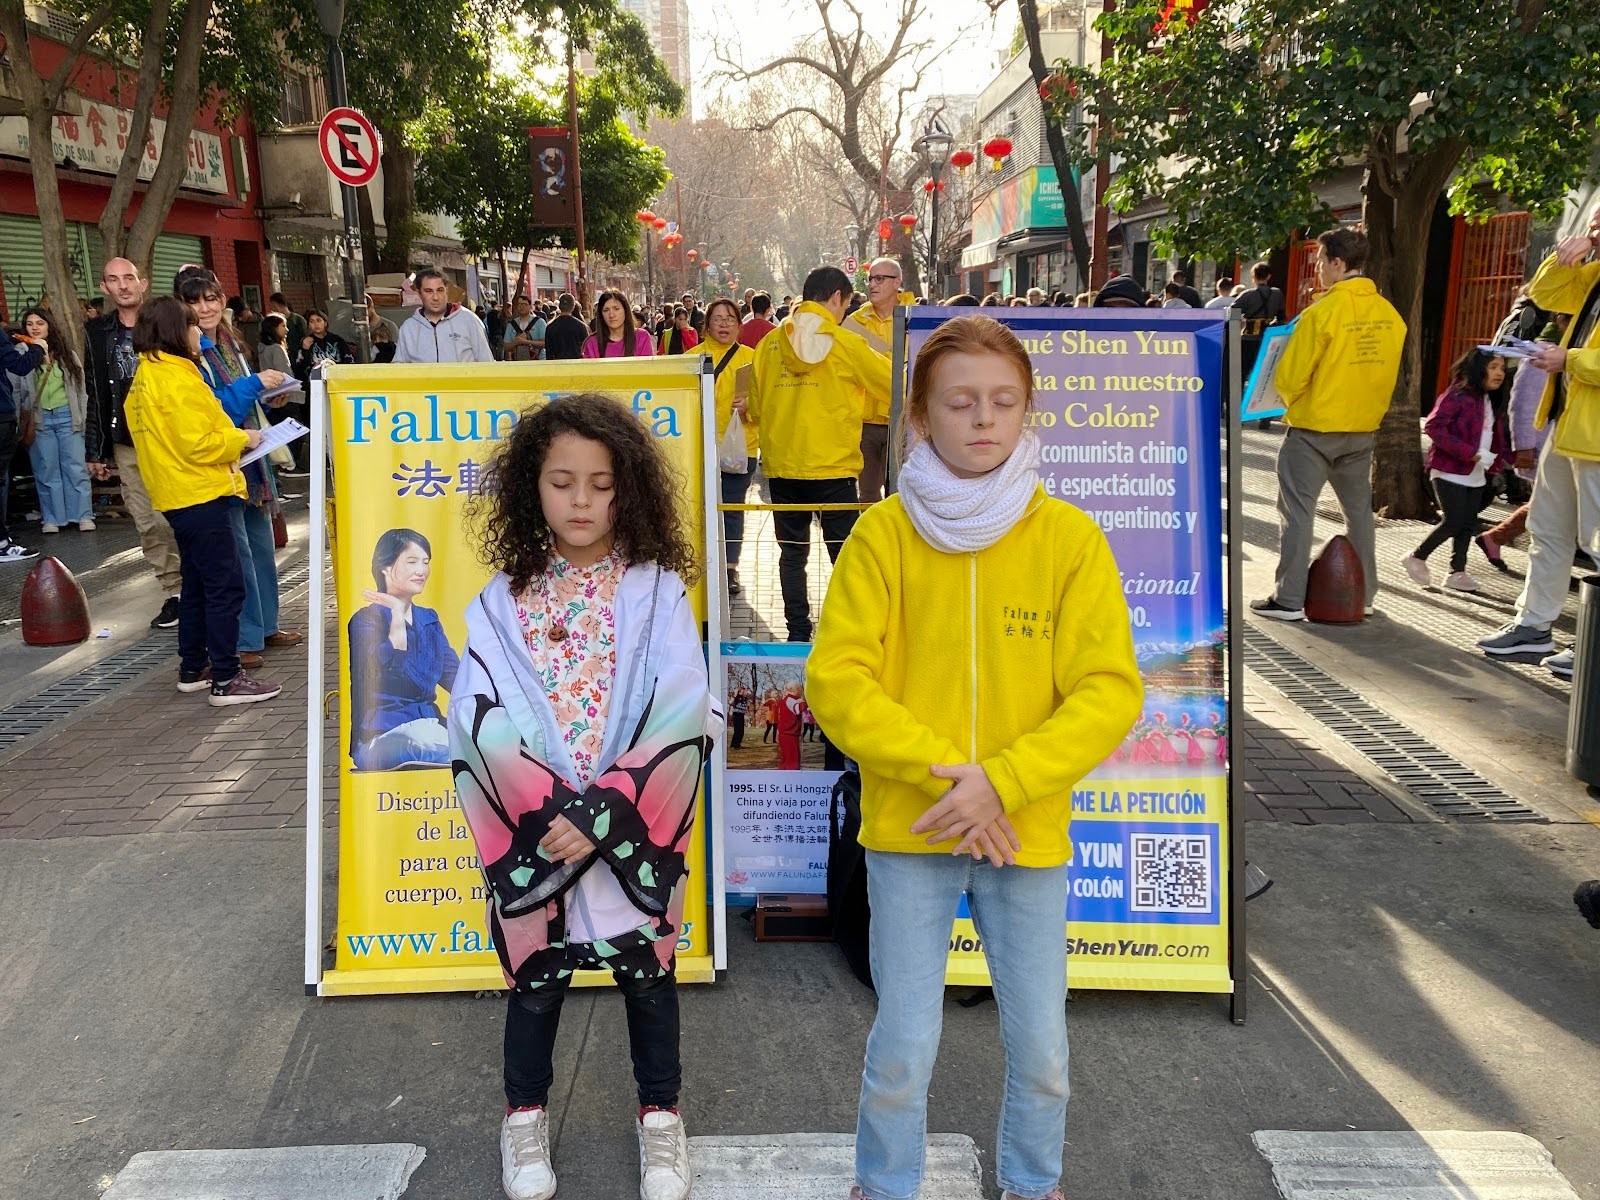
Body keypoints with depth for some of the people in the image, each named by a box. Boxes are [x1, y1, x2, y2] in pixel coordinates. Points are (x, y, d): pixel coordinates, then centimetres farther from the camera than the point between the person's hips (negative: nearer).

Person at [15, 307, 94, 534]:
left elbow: (80, 388, 11)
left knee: (76, 468, -1)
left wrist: (81, 417, 6)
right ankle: (52, 518, 10)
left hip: (67, 416, 1)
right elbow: (15, 391, 0)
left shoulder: (67, 354, 9)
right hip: (38, 419, -1)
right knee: (46, 470, 4)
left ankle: (83, 515, 6)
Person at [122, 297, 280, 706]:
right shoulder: (178, 379, -17)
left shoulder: (145, 376, 14)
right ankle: (226, 680, -6)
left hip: (177, 496, 10)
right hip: (201, 495, -10)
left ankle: (193, 669, 26)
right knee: (226, 586, -7)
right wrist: (242, 438, -8)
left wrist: (228, 436, 13)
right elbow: (198, 445, -21)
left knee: (197, 585, 18)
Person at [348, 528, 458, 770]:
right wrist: (397, 613, -18)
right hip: (380, 738, -6)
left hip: (429, 727, 6)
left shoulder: (429, 619, 19)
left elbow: (455, 675, 10)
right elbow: (384, 671, -21)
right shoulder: (367, 620, -2)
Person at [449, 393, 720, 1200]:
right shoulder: (502, 601, -1)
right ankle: (525, 1114, 37)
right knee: (535, 974, 15)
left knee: (645, 971, 13)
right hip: (532, 830, 1)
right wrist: (547, 811, -20)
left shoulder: (655, 591, -6)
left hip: (635, 828, -1)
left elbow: (682, 714, -14)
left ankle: (660, 1115, 34)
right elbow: (479, 718, -9)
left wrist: (602, 814, -22)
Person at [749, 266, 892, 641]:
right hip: (833, 468, -4)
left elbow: (755, 408, 11)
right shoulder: (845, 343, -6)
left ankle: (798, 632, 15)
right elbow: (894, 386, 2)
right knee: (846, 555, 5)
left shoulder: (770, 344, 5)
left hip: (781, 466, 4)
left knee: (792, 552, 12)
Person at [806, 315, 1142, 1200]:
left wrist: (1002, 781, -17)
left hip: (1028, 830, 1)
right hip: (908, 829, -1)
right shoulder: (884, 533, -6)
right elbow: (835, 678, -9)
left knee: (1041, 1049, 13)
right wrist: (939, 768, -18)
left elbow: (1110, 691, -8)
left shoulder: (1068, 538, -6)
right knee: (903, 1046, 8)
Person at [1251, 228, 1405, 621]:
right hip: (1364, 428, 6)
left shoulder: (1322, 312, -17)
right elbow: (1390, 374, 9)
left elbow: (1289, 377, -14)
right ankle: (1364, 593, 23)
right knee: (1359, 510, 16)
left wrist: (1292, 406, 6)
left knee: (1298, 512, -1)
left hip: (1314, 427, -6)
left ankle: (1289, 600, -1)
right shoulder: (1389, 314, 1)